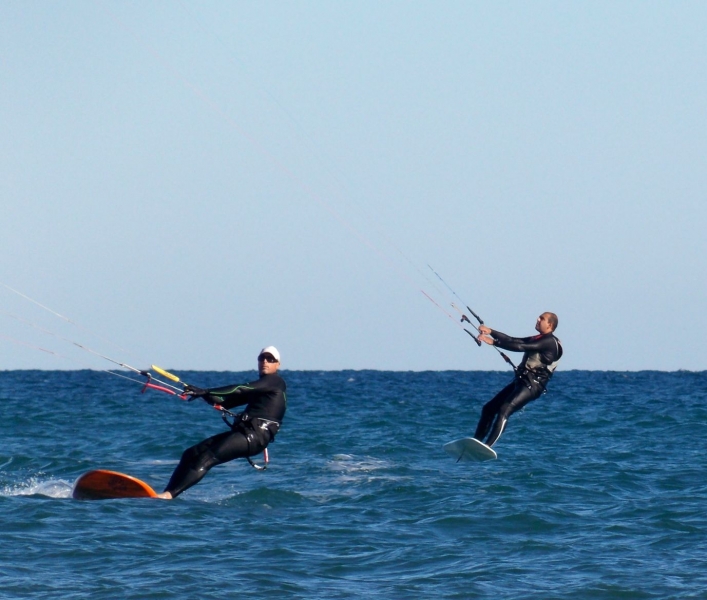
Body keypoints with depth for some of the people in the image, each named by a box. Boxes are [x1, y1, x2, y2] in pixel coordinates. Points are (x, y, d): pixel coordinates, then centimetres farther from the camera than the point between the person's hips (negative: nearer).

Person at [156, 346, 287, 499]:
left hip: (255, 436, -9)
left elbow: (241, 389, -13)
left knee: (207, 458, -23)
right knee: (191, 454, -2)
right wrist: (203, 394, 2)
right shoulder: (256, 388, 27)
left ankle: (169, 494, -33)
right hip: (242, 431, 9)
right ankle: (167, 492, -10)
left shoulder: (275, 381, -1)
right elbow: (225, 402, 22)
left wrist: (206, 391, -18)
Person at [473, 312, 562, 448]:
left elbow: (520, 347, -18)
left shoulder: (550, 342, -10)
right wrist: (490, 332, 6)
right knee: (488, 408, 6)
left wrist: (493, 342, -17)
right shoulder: (536, 340, 21)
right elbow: (512, 340, 17)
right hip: (521, 381, 10)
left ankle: (487, 447, -37)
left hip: (532, 385, -10)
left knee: (504, 410, -28)